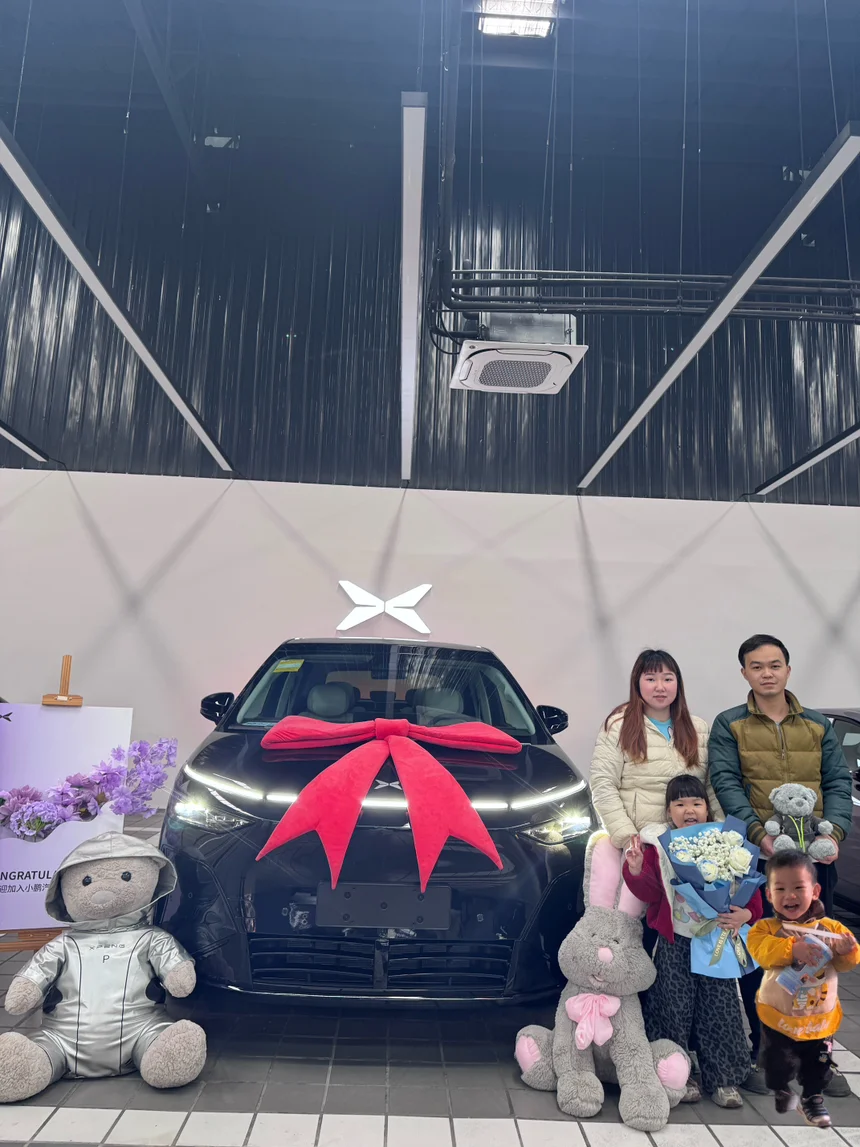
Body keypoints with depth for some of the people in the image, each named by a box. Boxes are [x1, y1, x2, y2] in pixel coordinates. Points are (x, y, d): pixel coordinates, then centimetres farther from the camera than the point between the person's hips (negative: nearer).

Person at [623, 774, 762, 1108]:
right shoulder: (659, 846, -4)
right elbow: (650, 892, -9)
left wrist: (746, 913, -20)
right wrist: (636, 870, -29)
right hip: (674, 943, -1)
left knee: (719, 1010, 6)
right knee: (675, 1009, 5)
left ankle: (723, 1080, 22)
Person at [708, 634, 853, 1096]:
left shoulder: (818, 726, 12)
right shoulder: (729, 726, 2)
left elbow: (838, 782, 5)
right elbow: (726, 784, -8)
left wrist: (834, 831, -12)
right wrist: (758, 832, -22)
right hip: (756, 857, -3)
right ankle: (761, 1052, 20)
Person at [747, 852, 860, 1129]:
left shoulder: (831, 927, -8)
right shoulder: (766, 927, -15)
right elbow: (761, 951, -31)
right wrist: (793, 948, -44)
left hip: (821, 1019, 2)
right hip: (778, 1017, -2)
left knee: (817, 1065, 20)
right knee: (777, 1064, 12)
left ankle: (812, 1098, 46)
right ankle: (780, 1092, 41)